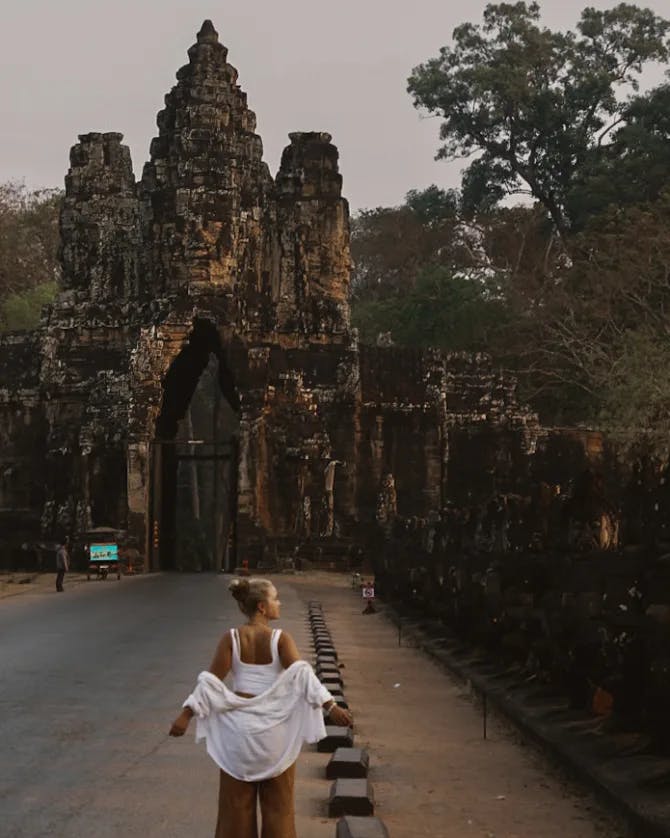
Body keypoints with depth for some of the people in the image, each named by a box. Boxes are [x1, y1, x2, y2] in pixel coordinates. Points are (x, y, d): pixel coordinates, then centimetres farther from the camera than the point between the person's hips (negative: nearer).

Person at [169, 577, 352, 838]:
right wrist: (330, 706, -27)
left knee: (237, 802, 14)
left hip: (239, 725, 2)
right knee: (277, 803, 13)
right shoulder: (281, 639, -10)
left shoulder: (231, 638, -5)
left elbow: (211, 682, -9)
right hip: (274, 728, -2)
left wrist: (186, 714, -5)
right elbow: (302, 676, -23)